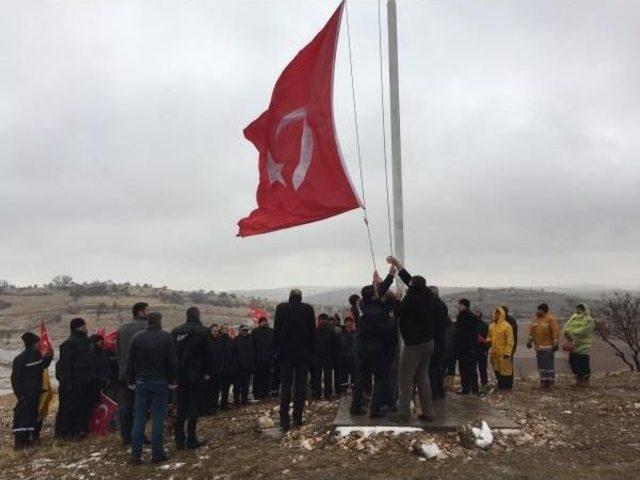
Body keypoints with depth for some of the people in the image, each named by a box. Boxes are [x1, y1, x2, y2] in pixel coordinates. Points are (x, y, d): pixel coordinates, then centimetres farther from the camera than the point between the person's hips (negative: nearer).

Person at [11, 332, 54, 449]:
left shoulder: (37, 355, 6)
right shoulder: (21, 359, -18)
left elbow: (42, 366, 19)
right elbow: (15, 377, -17)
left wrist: (48, 357, 2)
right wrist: (19, 393, -19)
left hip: (36, 391, 8)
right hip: (26, 393, -8)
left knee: (33, 413, 14)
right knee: (22, 414, -7)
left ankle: (30, 436, 25)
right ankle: (20, 441, -5)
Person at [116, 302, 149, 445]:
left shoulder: (122, 328, 11)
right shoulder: (146, 327, -12)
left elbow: (118, 351, 15)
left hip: (124, 373, 6)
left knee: (125, 405, 10)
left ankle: (126, 436, 16)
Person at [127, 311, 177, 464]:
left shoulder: (137, 337, 3)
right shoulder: (166, 337, -6)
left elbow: (130, 362, 4)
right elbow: (172, 361, -9)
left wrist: (131, 381, 11)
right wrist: (172, 380, -1)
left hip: (141, 382, 3)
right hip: (160, 382, -3)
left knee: (139, 418, 8)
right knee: (158, 418, 2)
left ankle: (135, 454, 10)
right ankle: (157, 453, 6)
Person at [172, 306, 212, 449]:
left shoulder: (175, 331, 6)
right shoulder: (201, 331, -10)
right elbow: (208, 353, -10)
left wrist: (174, 373, 15)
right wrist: (208, 372, 0)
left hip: (179, 375, 5)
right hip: (196, 376, -5)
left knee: (181, 408, 13)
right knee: (193, 408, 2)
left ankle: (179, 439, 17)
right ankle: (191, 439, 5)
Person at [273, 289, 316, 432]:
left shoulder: (281, 308, -3)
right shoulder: (308, 309, -3)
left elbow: (276, 330, -1)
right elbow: (313, 331, 1)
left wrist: (276, 349, 7)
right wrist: (311, 350, 9)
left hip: (285, 353, 0)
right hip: (303, 353, 0)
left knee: (285, 385, 4)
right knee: (299, 385, 7)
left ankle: (284, 421, 2)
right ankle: (297, 419, 8)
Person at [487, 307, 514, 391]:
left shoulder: (507, 326, -9)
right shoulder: (491, 326, 12)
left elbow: (510, 341, -11)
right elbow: (489, 337, 24)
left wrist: (507, 352, -15)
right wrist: (488, 340, 1)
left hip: (503, 353, -7)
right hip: (494, 352, 7)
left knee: (505, 369, -1)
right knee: (496, 369, 13)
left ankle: (507, 386, 10)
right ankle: (500, 385, 27)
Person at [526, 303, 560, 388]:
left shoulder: (551, 319, -11)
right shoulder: (536, 318, 10)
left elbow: (556, 331, -15)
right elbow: (531, 330, 16)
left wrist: (556, 344, -18)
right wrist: (529, 341, 15)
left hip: (548, 346, -7)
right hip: (539, 345, 7)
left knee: (548, 364, -1)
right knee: (541, 364, 10)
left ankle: (549, 382, 7)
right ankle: (543, 381, 19)